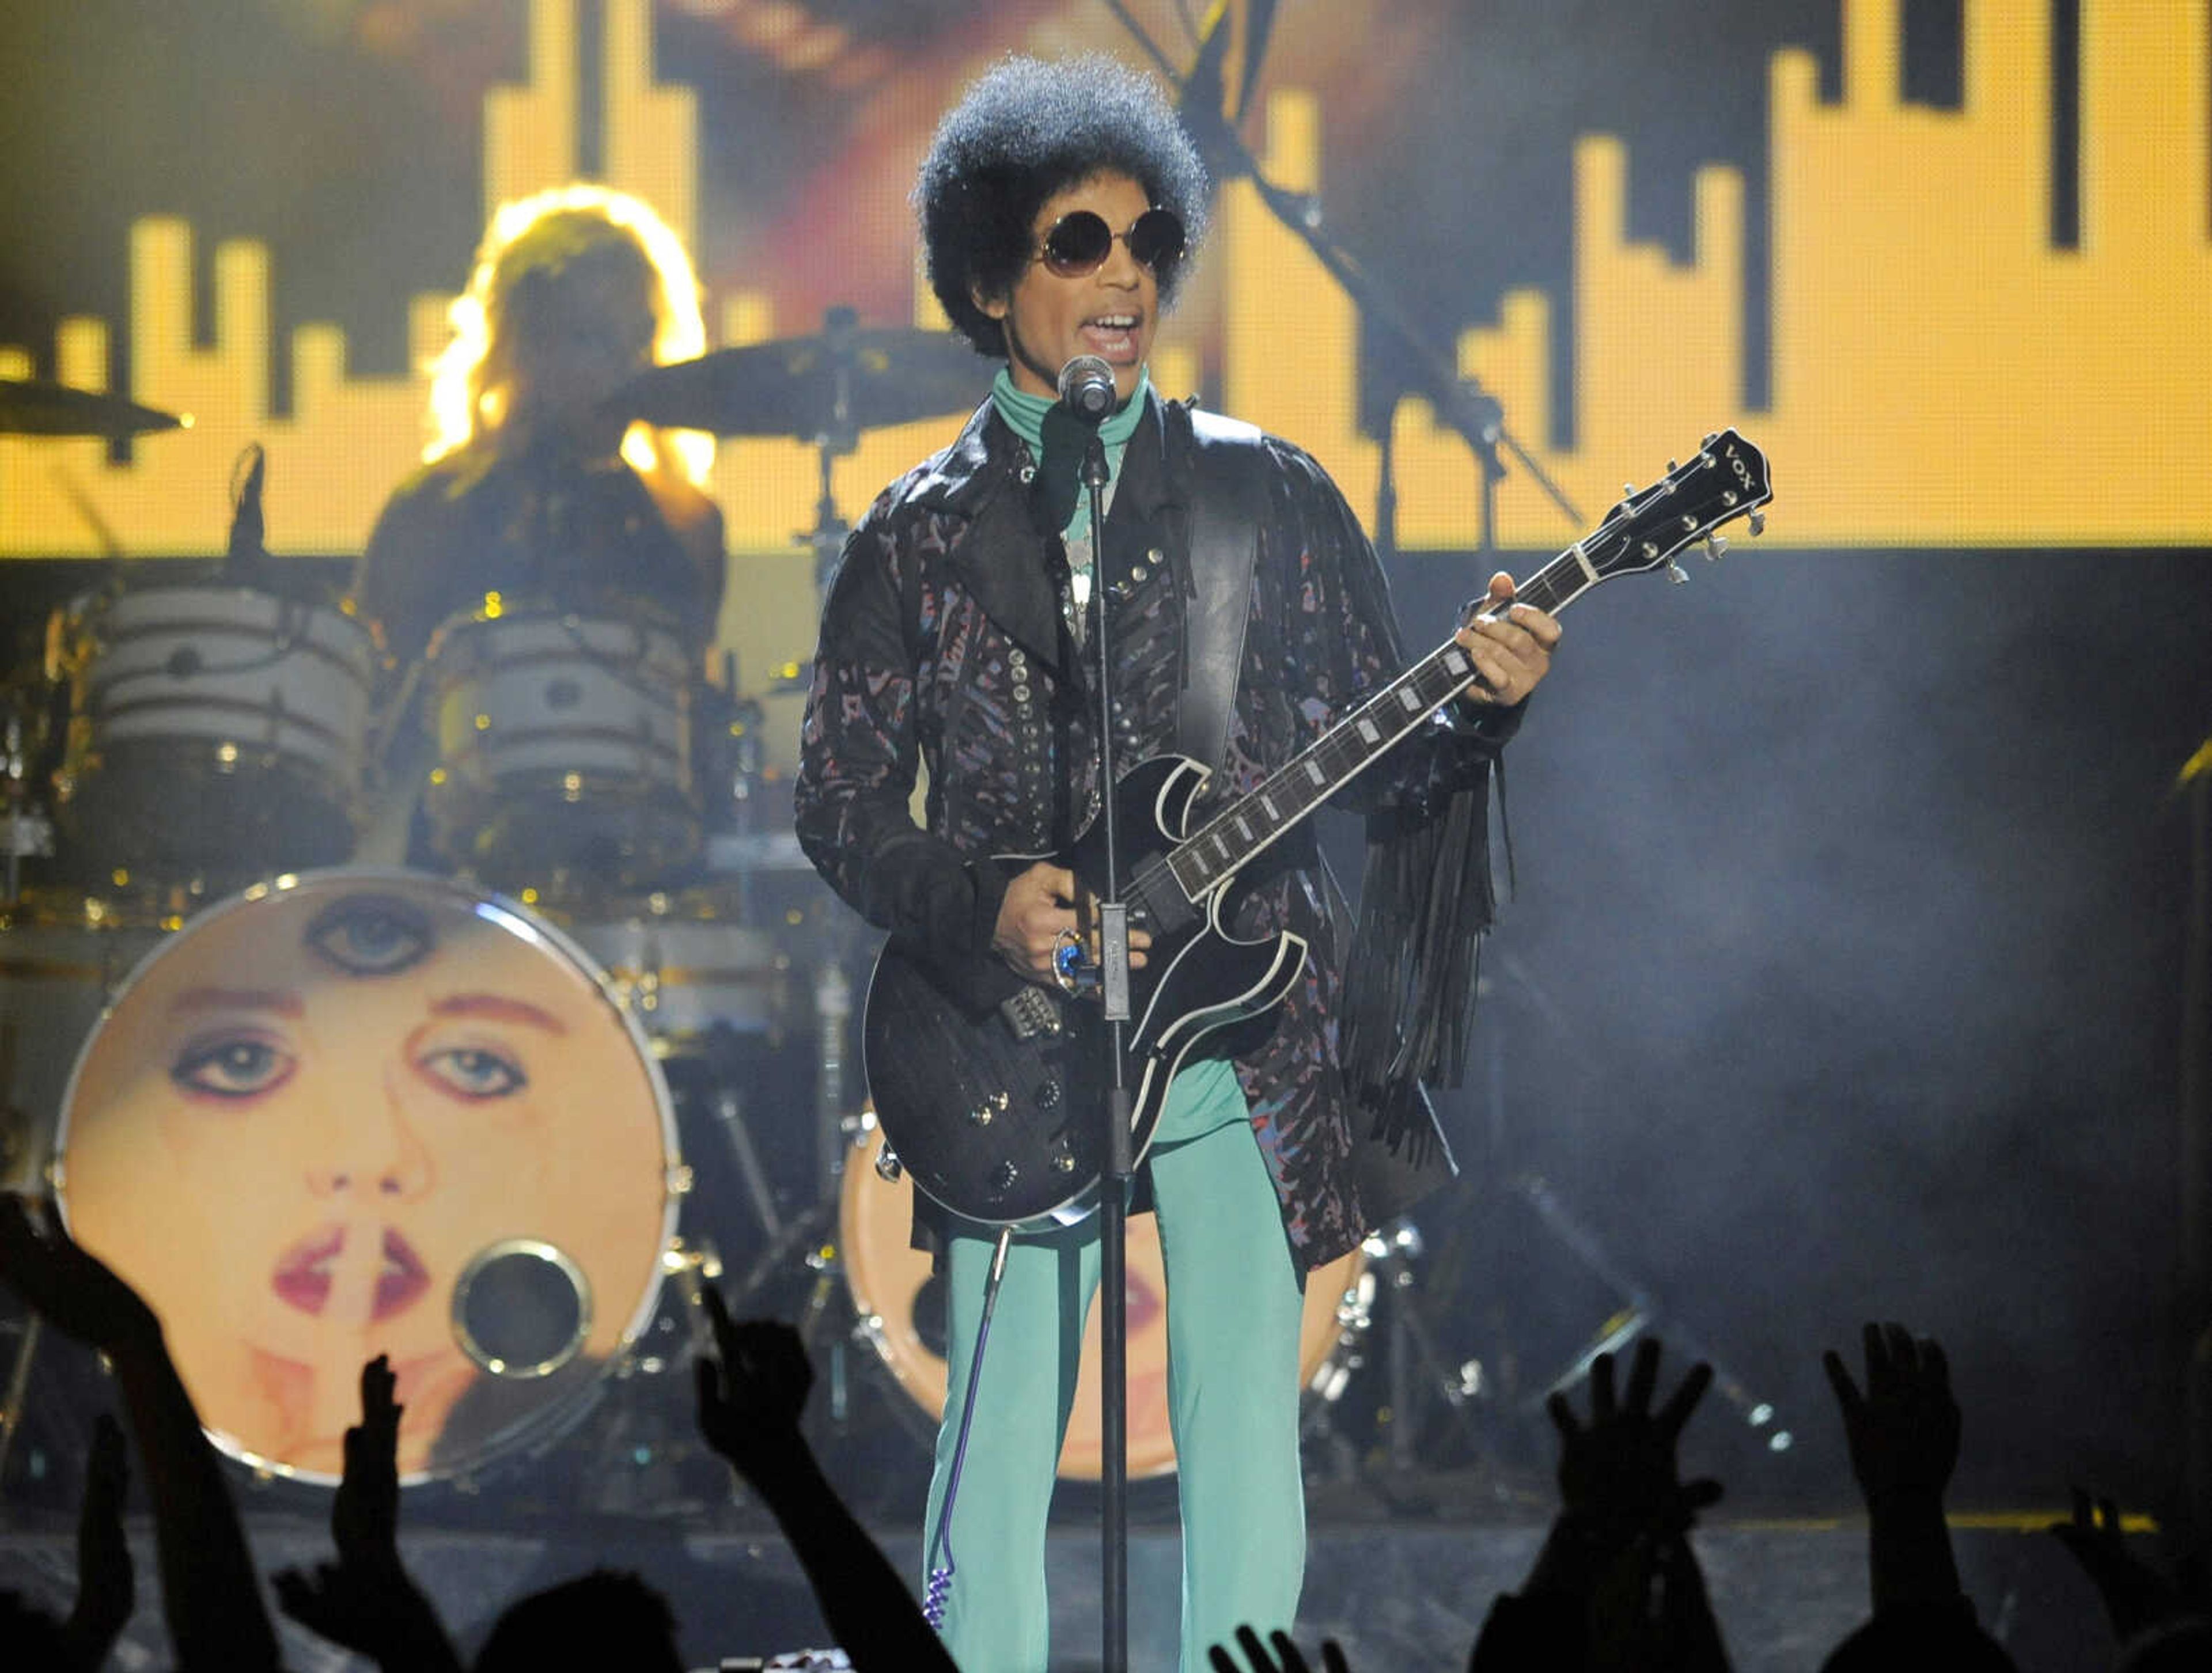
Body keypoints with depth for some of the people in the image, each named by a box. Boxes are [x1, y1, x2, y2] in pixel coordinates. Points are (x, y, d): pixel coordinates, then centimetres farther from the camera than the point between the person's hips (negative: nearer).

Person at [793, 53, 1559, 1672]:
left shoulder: (1266, 494, 8)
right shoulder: (921, 535, 7)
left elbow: (1372, 764, 8)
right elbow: (840, 800, 7)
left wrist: (1478, 706, -13)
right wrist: (980, 909, -11)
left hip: (1241, 1018, 0)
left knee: (1247, 1442, -5)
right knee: (1001, 1441, -2)